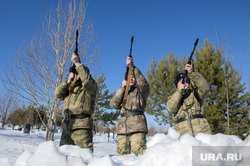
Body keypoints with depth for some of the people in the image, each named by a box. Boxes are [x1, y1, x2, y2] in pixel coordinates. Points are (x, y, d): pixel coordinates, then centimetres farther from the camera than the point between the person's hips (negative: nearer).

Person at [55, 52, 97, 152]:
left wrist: (77, 63, -13)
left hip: (81, 127, -7)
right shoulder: (70, 89, 25)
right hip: (66, 127, 7)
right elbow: (57, 94, 13)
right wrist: (69, 80, 5)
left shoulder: (91, 88, 5)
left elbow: (87, 79, -17)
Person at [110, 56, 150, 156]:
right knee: (122, 155, 0)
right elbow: (114, 104, 7)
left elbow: (143, 84, -11)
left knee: (140, 153, -17)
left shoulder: (140, 91, 14)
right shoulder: (122, 91, 26)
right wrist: (122, 87, -1)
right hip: (122, 128, 4)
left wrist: (133, 67, -16)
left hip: (137, 126, -4)